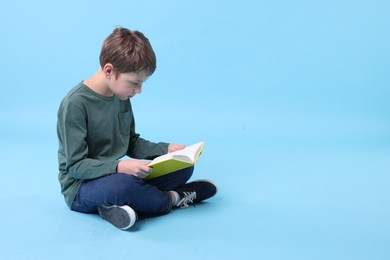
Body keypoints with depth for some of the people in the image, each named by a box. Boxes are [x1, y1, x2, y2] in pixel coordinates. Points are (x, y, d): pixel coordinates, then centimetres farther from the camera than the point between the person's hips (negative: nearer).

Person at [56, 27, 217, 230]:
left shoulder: (122, 97, 3)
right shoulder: (75, 104, -20)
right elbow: (75, 165, -20)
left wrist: (166, 149, -2)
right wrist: (118, 167, -34)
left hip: (116, 175, 8)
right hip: (81, 186, -7)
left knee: (183, 166, -3)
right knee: (124, 184, -40)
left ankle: (123, 205, -19)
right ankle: (172, 198, -10)